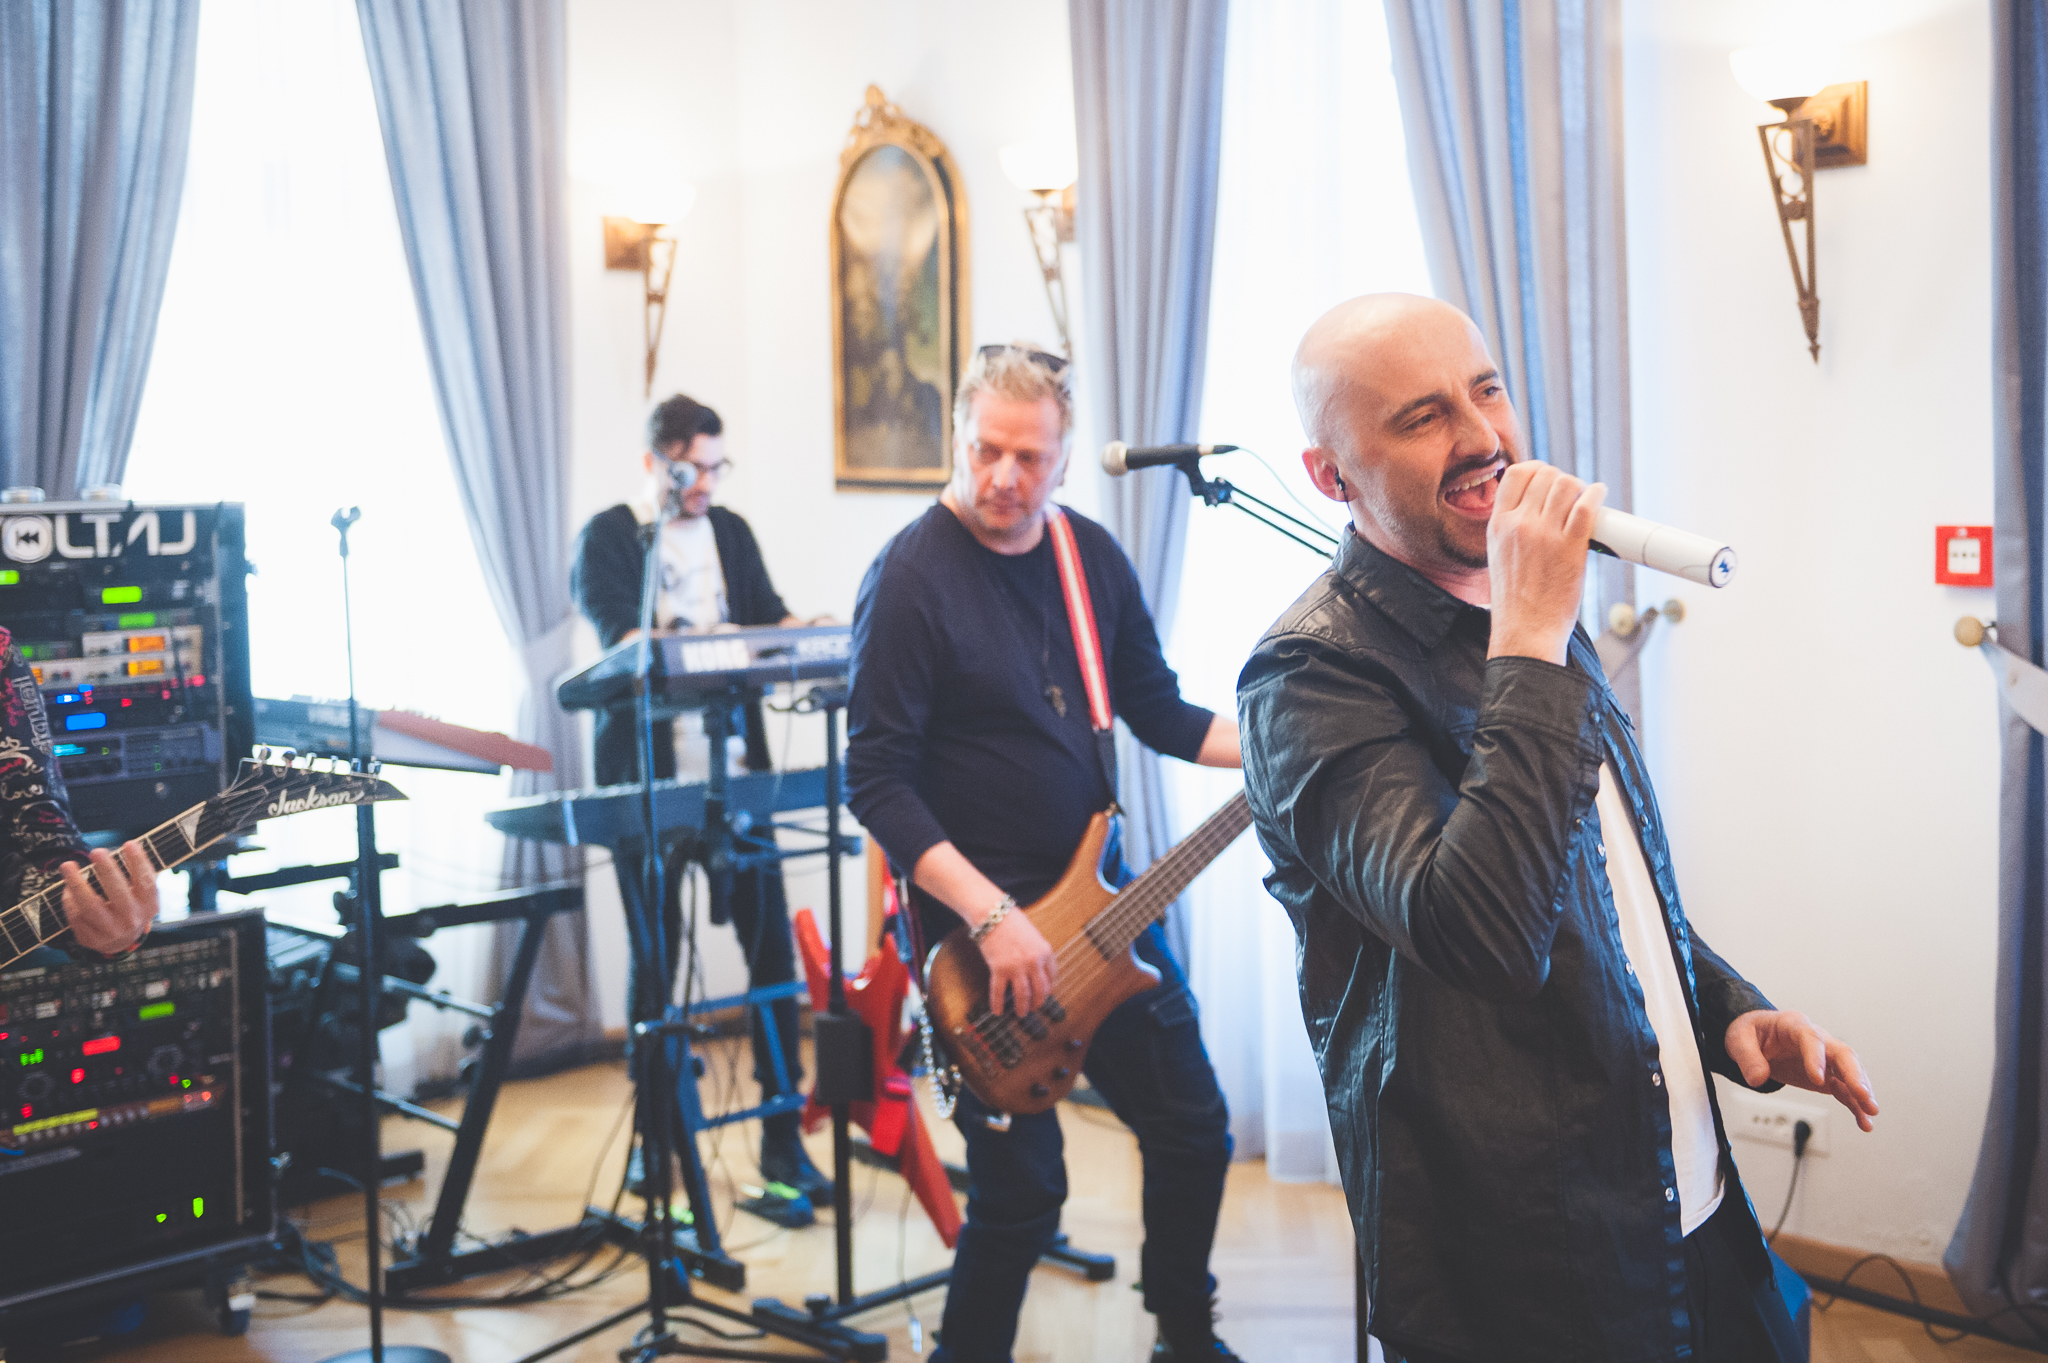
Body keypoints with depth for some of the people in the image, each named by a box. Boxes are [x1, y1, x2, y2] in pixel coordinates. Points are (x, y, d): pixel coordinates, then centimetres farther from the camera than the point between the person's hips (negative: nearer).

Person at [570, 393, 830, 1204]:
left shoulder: (730, 532, 14)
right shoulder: (608, 537, -1)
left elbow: (771, 617, 9)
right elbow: (618, 634, -17)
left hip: (734, 771, 4)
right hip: (647, 778, -4)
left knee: (770, 944, 0)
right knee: (653, 958, 4)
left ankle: (783, 1138, 8)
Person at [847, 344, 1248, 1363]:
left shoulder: (1092, 555, 5)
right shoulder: (912, 578, -15)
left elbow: (1158, 710, 13)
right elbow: (877, 780, -18)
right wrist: (991, 915, -24)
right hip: (978, 921, -7)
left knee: (1193, 1132, 14)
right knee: (1022, 1193, -2)